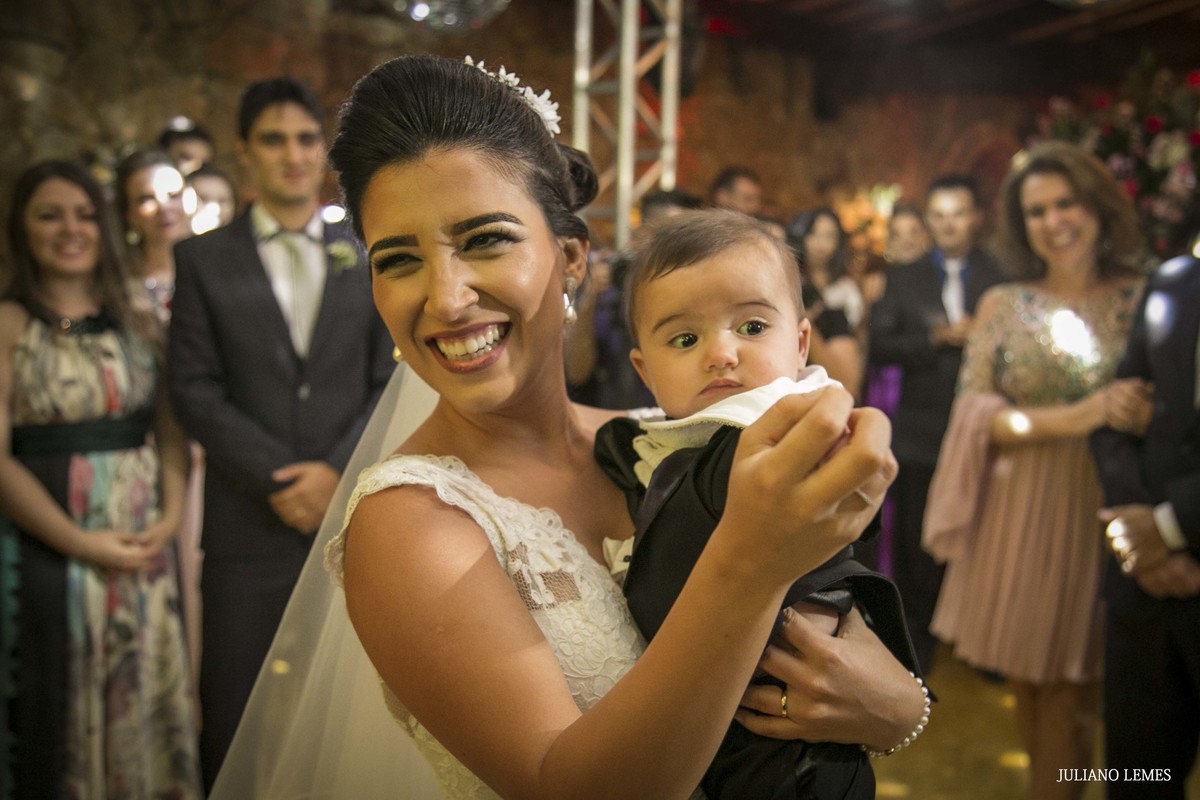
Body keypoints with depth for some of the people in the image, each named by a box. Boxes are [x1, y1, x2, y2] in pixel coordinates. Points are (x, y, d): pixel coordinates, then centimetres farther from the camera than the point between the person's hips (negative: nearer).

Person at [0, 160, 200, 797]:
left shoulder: (138, 320, 8)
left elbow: (170, 427, 6)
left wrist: (171, 516, -9)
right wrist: (81, 542, -15)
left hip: (145, 547, 4)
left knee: (145, 699, 12)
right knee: (63, 704, 9)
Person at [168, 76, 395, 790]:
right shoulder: (203, 259, 5)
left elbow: (393, 382, 4)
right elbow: (196, 388, -2)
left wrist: (339, 470, -10)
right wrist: (279, 478, -11)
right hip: (250, 519, -1)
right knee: (236, 708, 5)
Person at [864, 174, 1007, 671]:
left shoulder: (1003, 280, 3)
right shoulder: (903, 279, 8)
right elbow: (878, 349, -3)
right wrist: (937, 337, -13)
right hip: (919, 434, 1)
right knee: (915, 542, 8)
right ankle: (917, 636, 23)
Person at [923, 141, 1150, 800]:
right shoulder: (1003, 305, 5)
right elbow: (973, 414, -3)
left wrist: (1145, 416, -17)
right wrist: (1076, 419, -16)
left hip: (1118, 517, 0)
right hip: (1023, 522, 1)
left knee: (1080, 689, 4)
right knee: (1034, 685, 7)